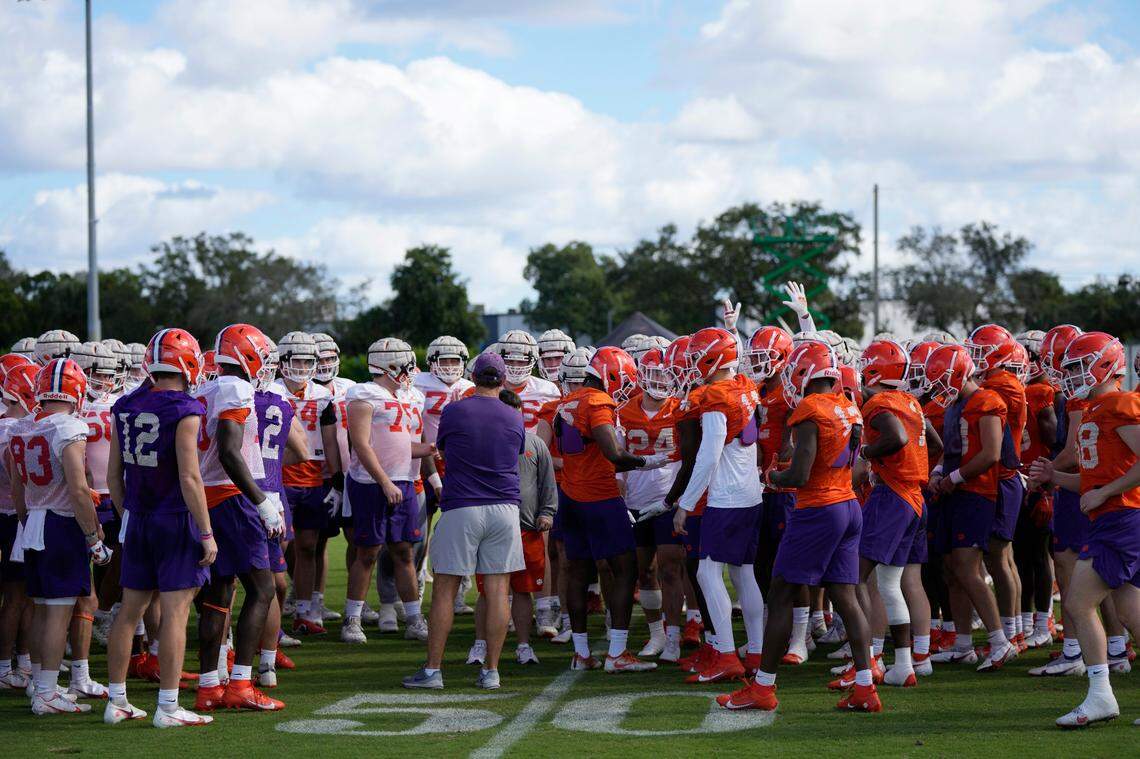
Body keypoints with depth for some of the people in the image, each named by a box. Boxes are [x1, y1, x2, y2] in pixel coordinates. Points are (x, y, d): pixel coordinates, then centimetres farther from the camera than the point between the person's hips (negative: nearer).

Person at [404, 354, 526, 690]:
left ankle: (432, 670, 5)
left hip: (461, 508, -2)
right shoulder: (514, 419, 5)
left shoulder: (453, 412, -2)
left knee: (444, 590, 4)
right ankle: (491, 670, 5)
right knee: (498, 590, 4)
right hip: (504, 507, 2)